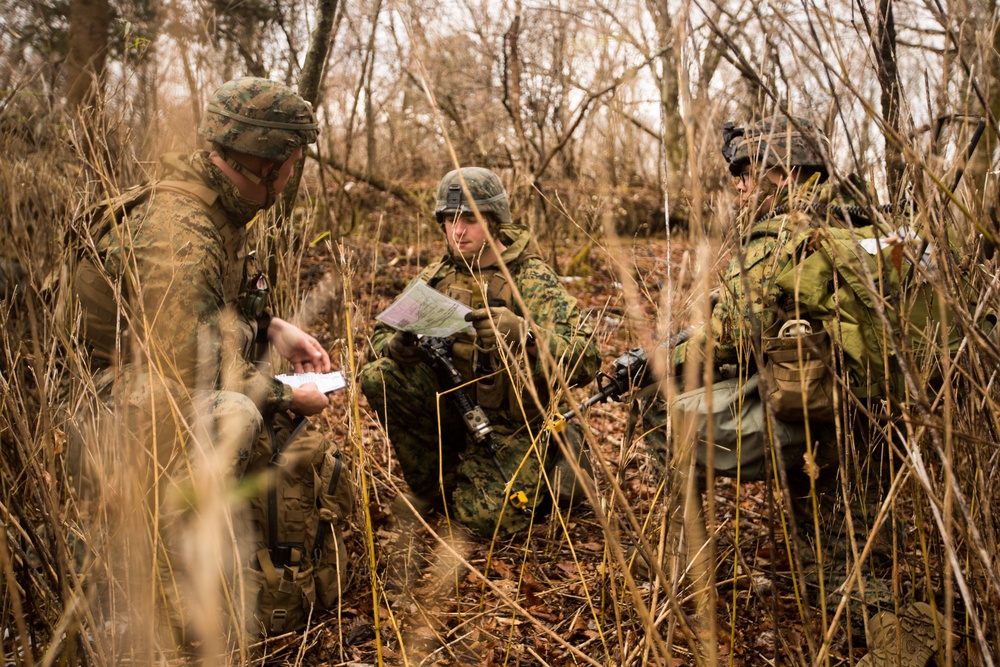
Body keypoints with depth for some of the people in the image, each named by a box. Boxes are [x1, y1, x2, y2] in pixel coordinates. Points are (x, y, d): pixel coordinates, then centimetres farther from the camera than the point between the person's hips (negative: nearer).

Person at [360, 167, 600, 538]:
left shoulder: (533, 280, -14)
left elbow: (585, 362, -25)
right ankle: (434, 485, 1)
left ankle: (546, 462, 14)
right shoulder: (436, 277, 2)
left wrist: (523, 333, -44)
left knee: (487, 519, -20)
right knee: (378, 377, -17)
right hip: (451, 402, 5)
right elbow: (381, 335, 3)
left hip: (508, 422, -4)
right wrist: (397, 347, -23)